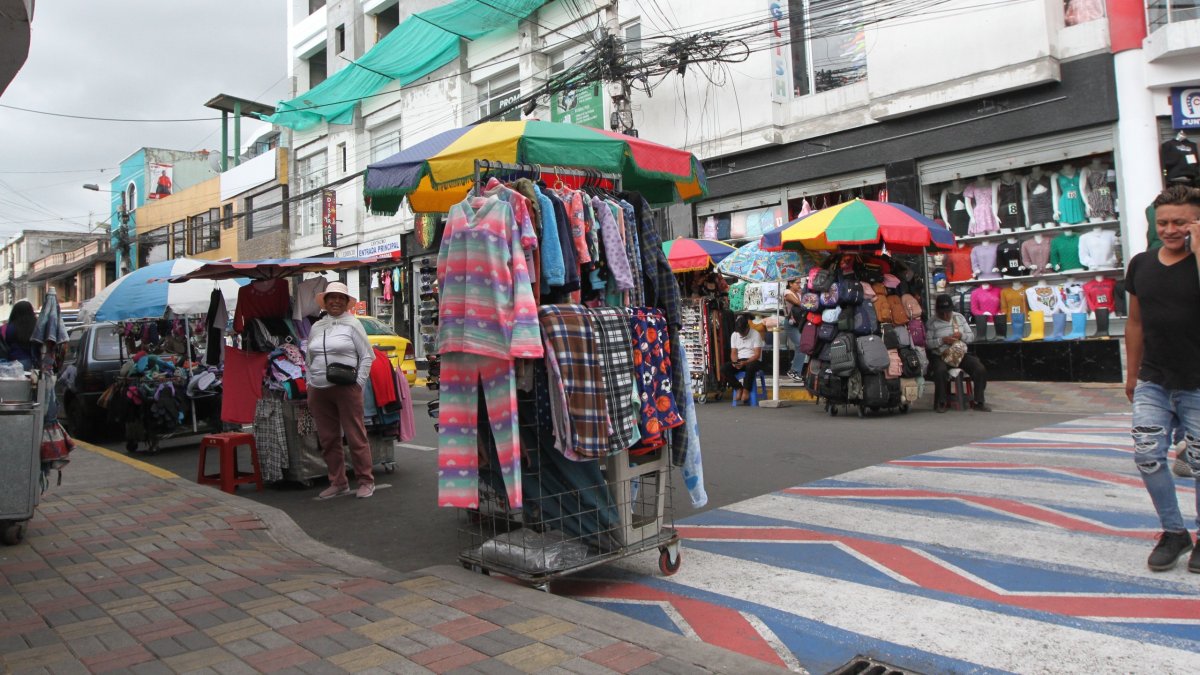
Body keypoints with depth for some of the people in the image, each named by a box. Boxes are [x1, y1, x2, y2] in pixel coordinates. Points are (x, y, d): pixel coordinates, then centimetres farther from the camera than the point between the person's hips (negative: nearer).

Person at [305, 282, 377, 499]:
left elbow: (367, 356, 0)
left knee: (356, 437, -4)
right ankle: (338, 483, 18)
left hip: (346, 388, -5)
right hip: (319, 391, 5)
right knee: (328, 439, 8)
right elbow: (308, 360, 23)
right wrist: (310, 383, 13)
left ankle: (366, 481, 5)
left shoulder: (352, 324, 3)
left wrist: (359, 383, -6)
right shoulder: (316, 327, 16)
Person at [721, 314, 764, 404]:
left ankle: (746, 390, -24)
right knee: (725, 368, -24)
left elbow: (757, 355, -13)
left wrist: (745, 362, -27)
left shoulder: (756, 334, -7)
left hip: (753, 361, -4)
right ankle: (738, 388, -12)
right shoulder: (734, 335, 7)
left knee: (750, 367, -41)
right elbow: (733, 352, 6)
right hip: (739, 361, 4)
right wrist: (735, 362, -16)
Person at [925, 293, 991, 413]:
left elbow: (971, 337, 12)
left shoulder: (959, 317, 12)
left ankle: (978, 401, -3)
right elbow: (927, 342, -7)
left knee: (980, 369, -19)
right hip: (940, 356, -4)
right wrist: (942, 340, -20)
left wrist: (961, 335, -9)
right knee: (940, 370, -37)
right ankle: (940, 402, -17)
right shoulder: (932, 322, 0)